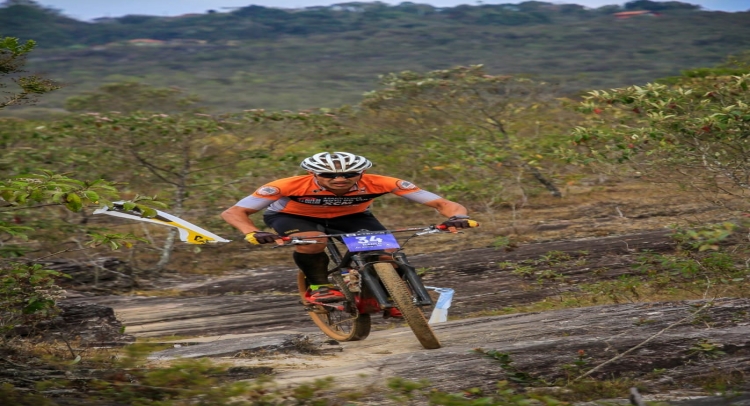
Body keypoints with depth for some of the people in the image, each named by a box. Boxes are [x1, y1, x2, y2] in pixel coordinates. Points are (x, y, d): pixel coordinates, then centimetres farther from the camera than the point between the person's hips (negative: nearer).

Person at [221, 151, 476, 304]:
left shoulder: (378, 183, -33)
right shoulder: (291, 186, -38)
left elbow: (441, 203, -32)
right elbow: (233, 213, -36)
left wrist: (457, 217, -53)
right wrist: (252, 234, -55)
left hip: (350, 217, 2)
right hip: (291, 216, -2)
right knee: (311, 241, -35)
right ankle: (318, 287, -11)